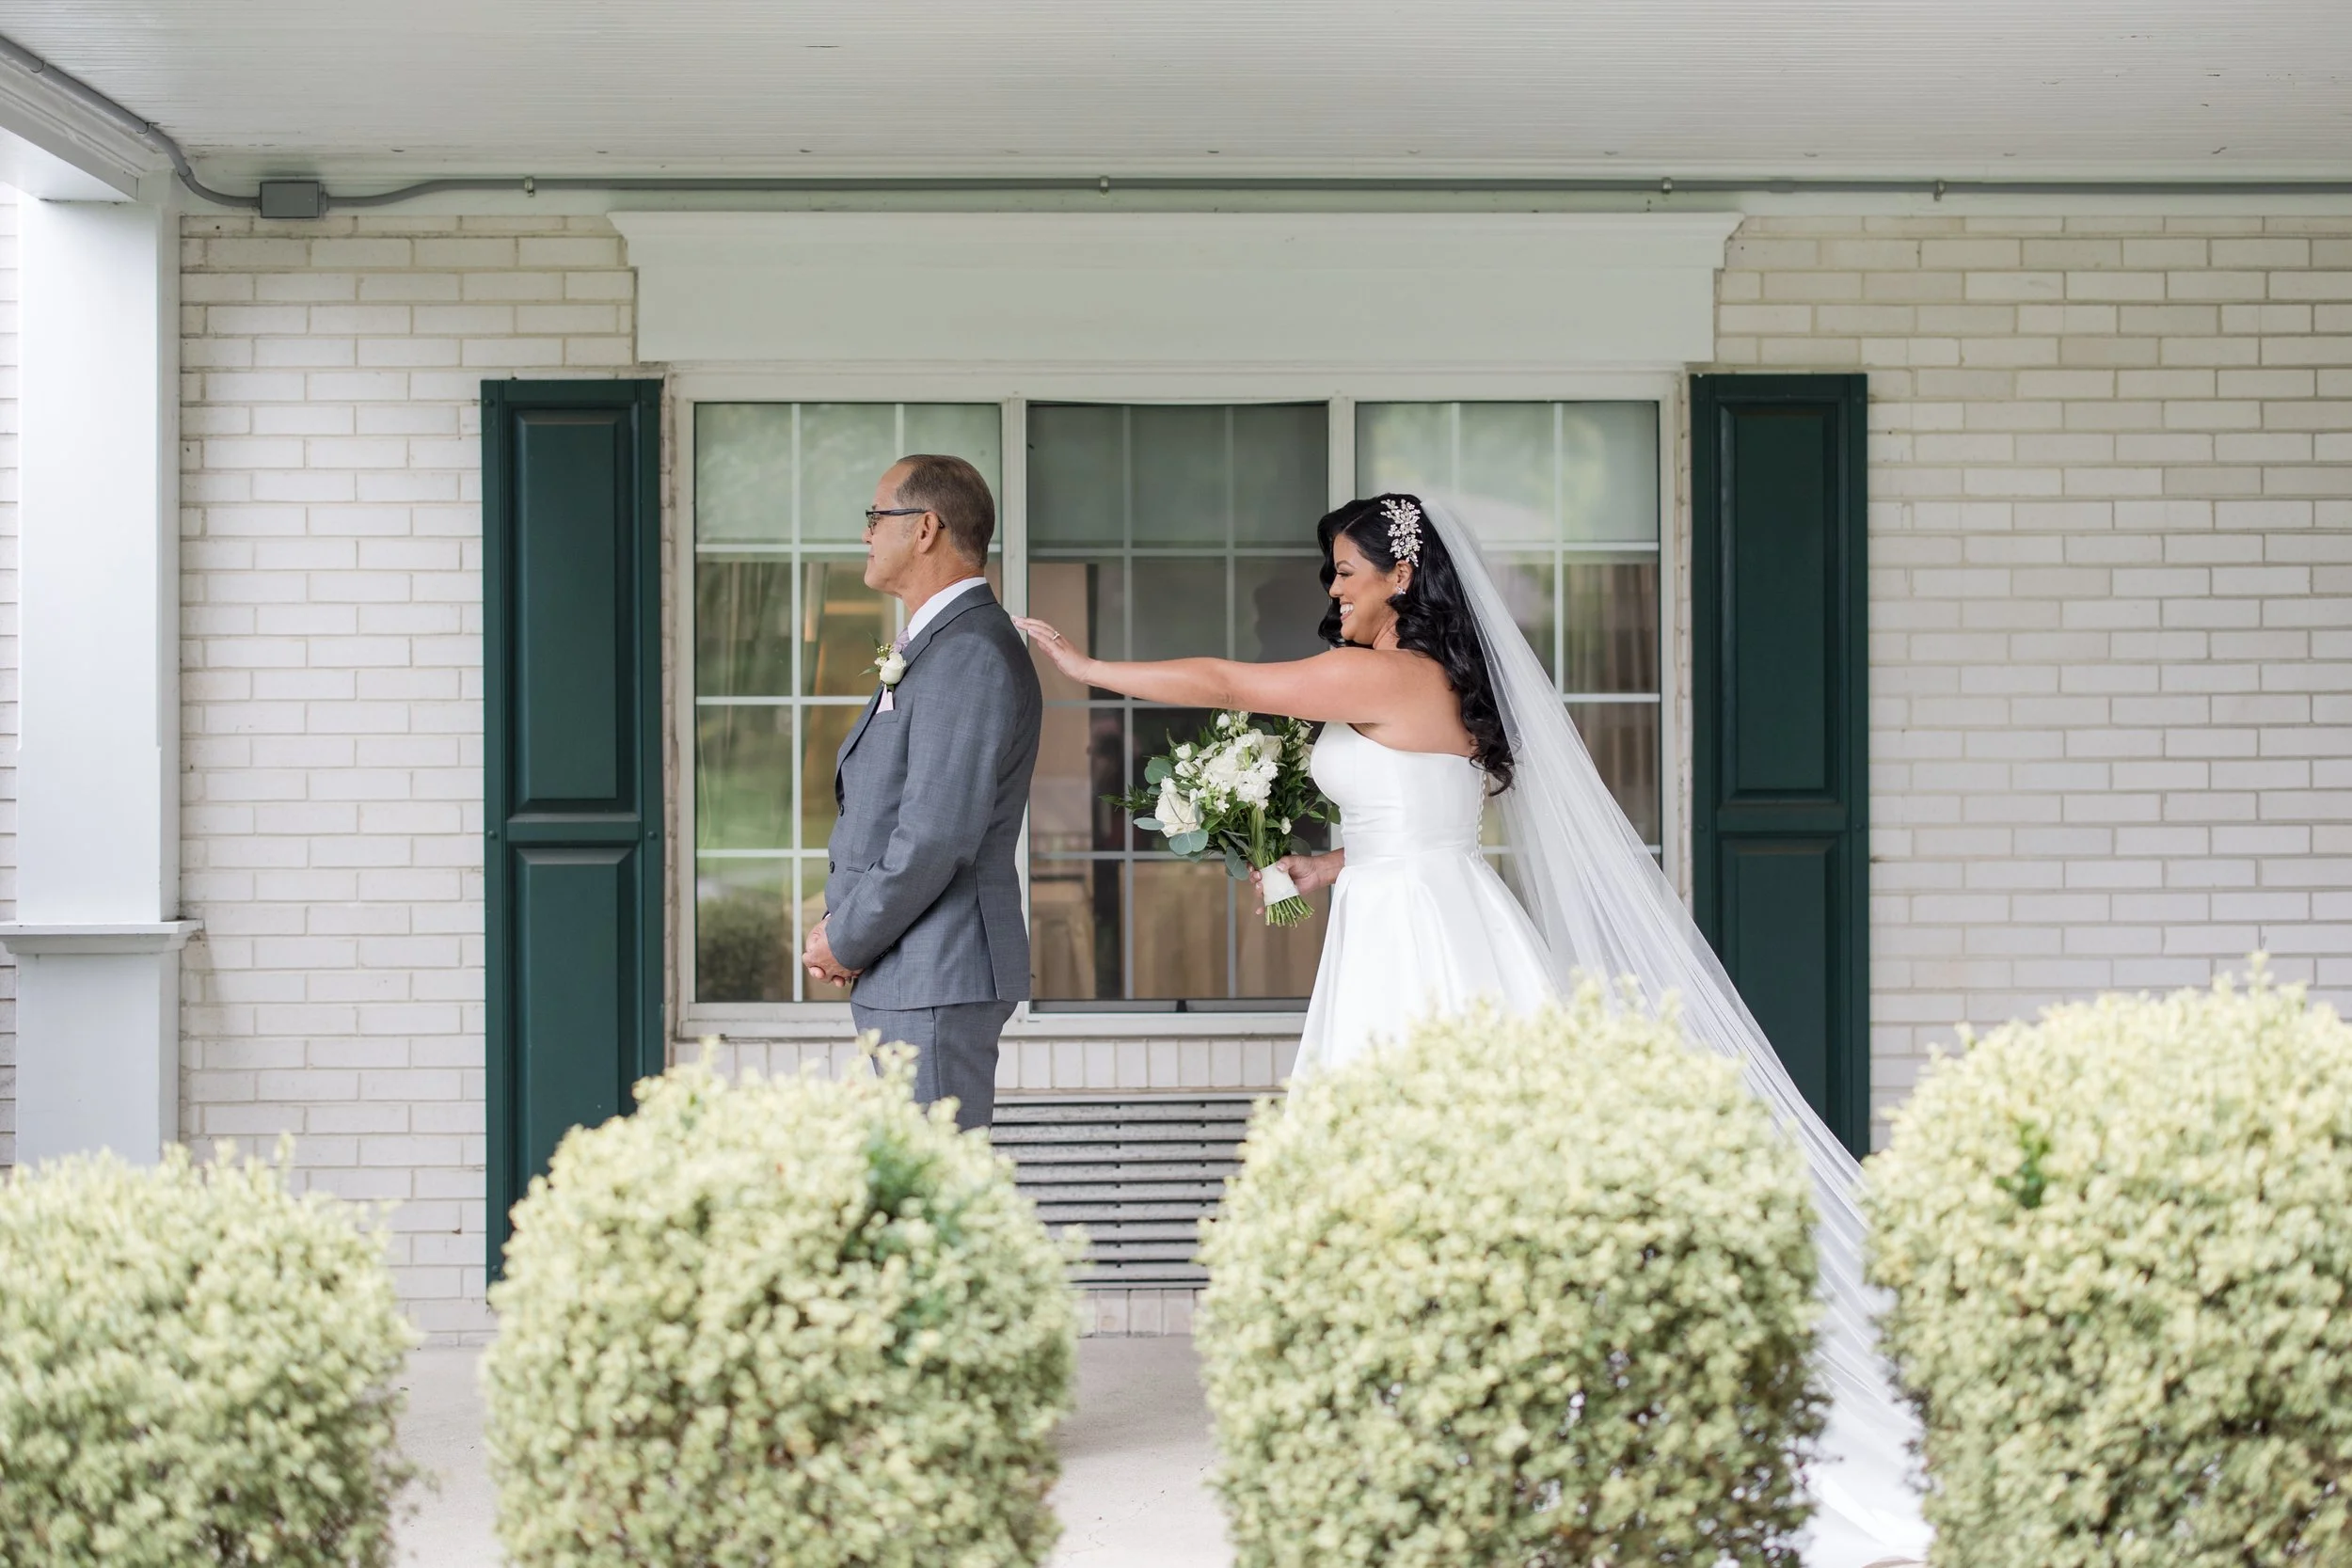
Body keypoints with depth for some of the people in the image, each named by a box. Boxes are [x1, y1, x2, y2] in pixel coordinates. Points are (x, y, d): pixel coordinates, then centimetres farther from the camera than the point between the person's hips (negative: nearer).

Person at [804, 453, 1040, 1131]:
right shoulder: (932, 645, 18)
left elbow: (937, 834, -22)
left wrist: (848, 941, -11)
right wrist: (840, 918, 7)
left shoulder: (973, 655, -17)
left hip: (939, 978, -11)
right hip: (906, 975, 11)